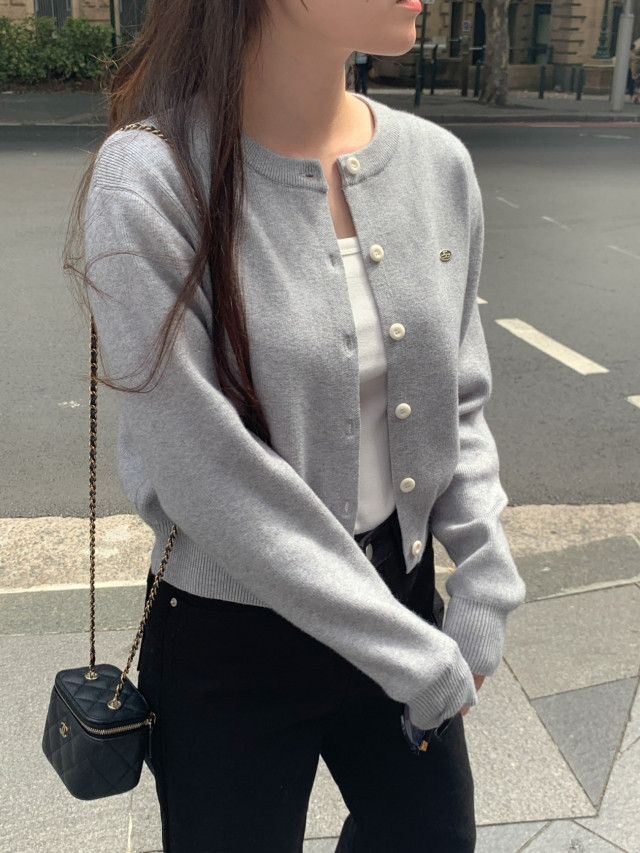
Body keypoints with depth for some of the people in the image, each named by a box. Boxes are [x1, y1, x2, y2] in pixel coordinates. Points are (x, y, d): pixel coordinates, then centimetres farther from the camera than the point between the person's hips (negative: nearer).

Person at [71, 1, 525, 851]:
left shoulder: (438, 163, -4)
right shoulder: (152, 181, -21)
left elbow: (459, 406, 4)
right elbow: (213, 477, -22)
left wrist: (486, 590, -4)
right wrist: (414, 658, -17)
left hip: (405, 591, 5)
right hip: (234, 647, -4)